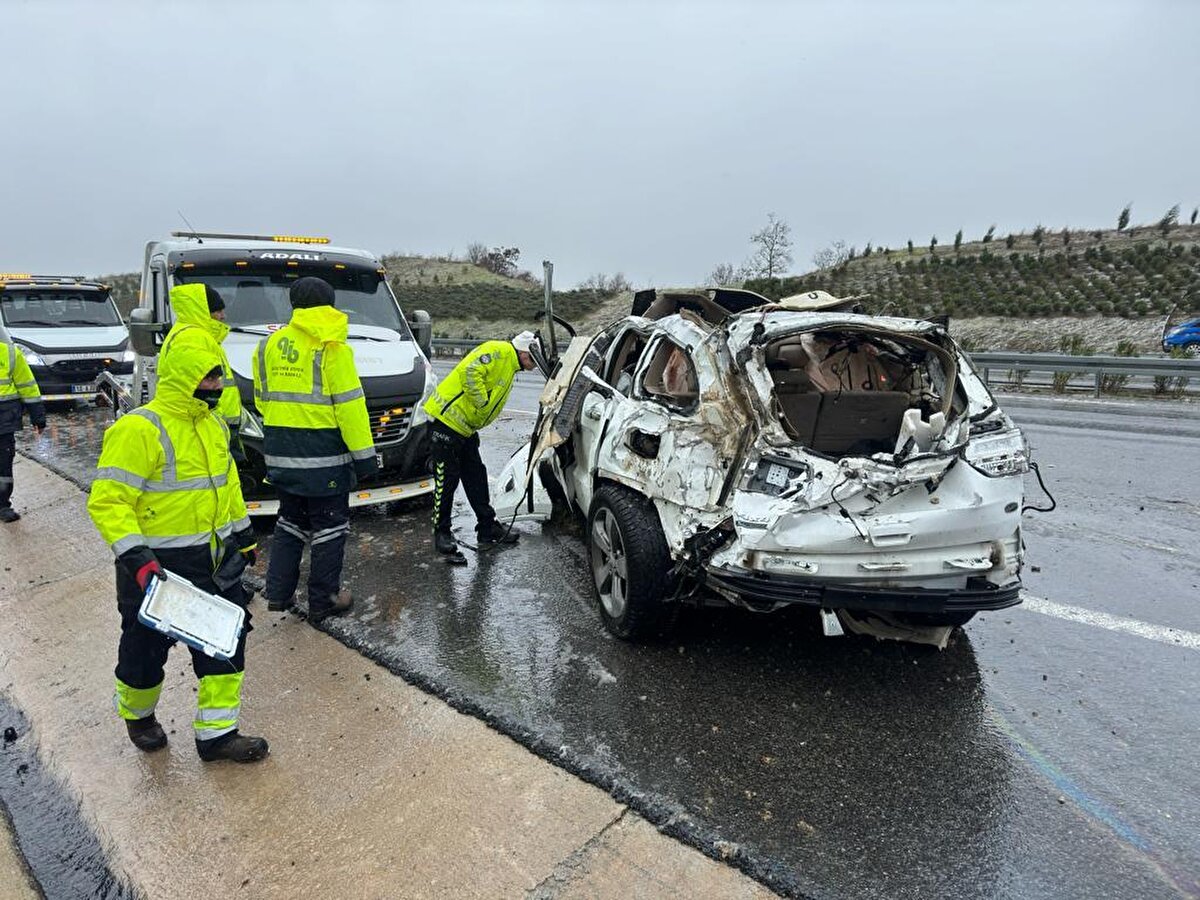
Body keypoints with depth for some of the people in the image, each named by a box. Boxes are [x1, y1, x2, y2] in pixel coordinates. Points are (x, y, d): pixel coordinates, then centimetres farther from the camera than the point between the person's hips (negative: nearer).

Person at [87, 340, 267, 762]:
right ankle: (138, 715, 44)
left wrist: (243, 533, 21)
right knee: (147, 649, 14)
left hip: (214, 560, 7)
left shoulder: (213, 425, 7)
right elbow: (108, 500, -21)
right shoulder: (139, 429, -18)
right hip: (157, 566, -7)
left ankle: (217, 733, 21)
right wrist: (135, 557, -28)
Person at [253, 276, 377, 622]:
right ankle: (323, 601, 14)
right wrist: (363, 453, -11)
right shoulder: (332, 348, -11)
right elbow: (349, 405, -14)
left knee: (290, 521, 21)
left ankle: (278, 593, 24)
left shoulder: (269, 346, 9)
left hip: (280, 454, 6)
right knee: (329, 527, 6)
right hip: (323, 456, -6)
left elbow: (262, 399, 15)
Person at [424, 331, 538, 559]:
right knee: (447, 479, -3)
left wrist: (474, 430, 9)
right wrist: (482, 403, -21)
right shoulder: (498, 351, -12)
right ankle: (442, 533, 8)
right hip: (445, 419, -10)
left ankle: (488, 527, 23)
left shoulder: (509, 368, 20)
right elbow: (469, 372, -28)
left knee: (476, 477, 13)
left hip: (464, 428, 10)